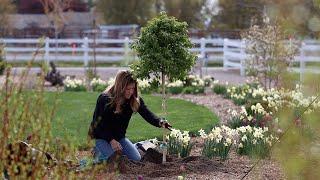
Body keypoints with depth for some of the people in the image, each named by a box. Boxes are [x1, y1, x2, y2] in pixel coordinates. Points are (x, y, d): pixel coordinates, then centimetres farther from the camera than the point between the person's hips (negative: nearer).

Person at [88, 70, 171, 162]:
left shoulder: (135, 100, -10)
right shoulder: (105, 99, -23)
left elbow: (147, 113, -21)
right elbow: (99, 123, -20)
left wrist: (159, 122, -43)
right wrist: (111, 140, -29)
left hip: (119, 136, 5)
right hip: (101, 136, -5)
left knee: (136, 159, -4)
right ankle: (97, 151, 6)